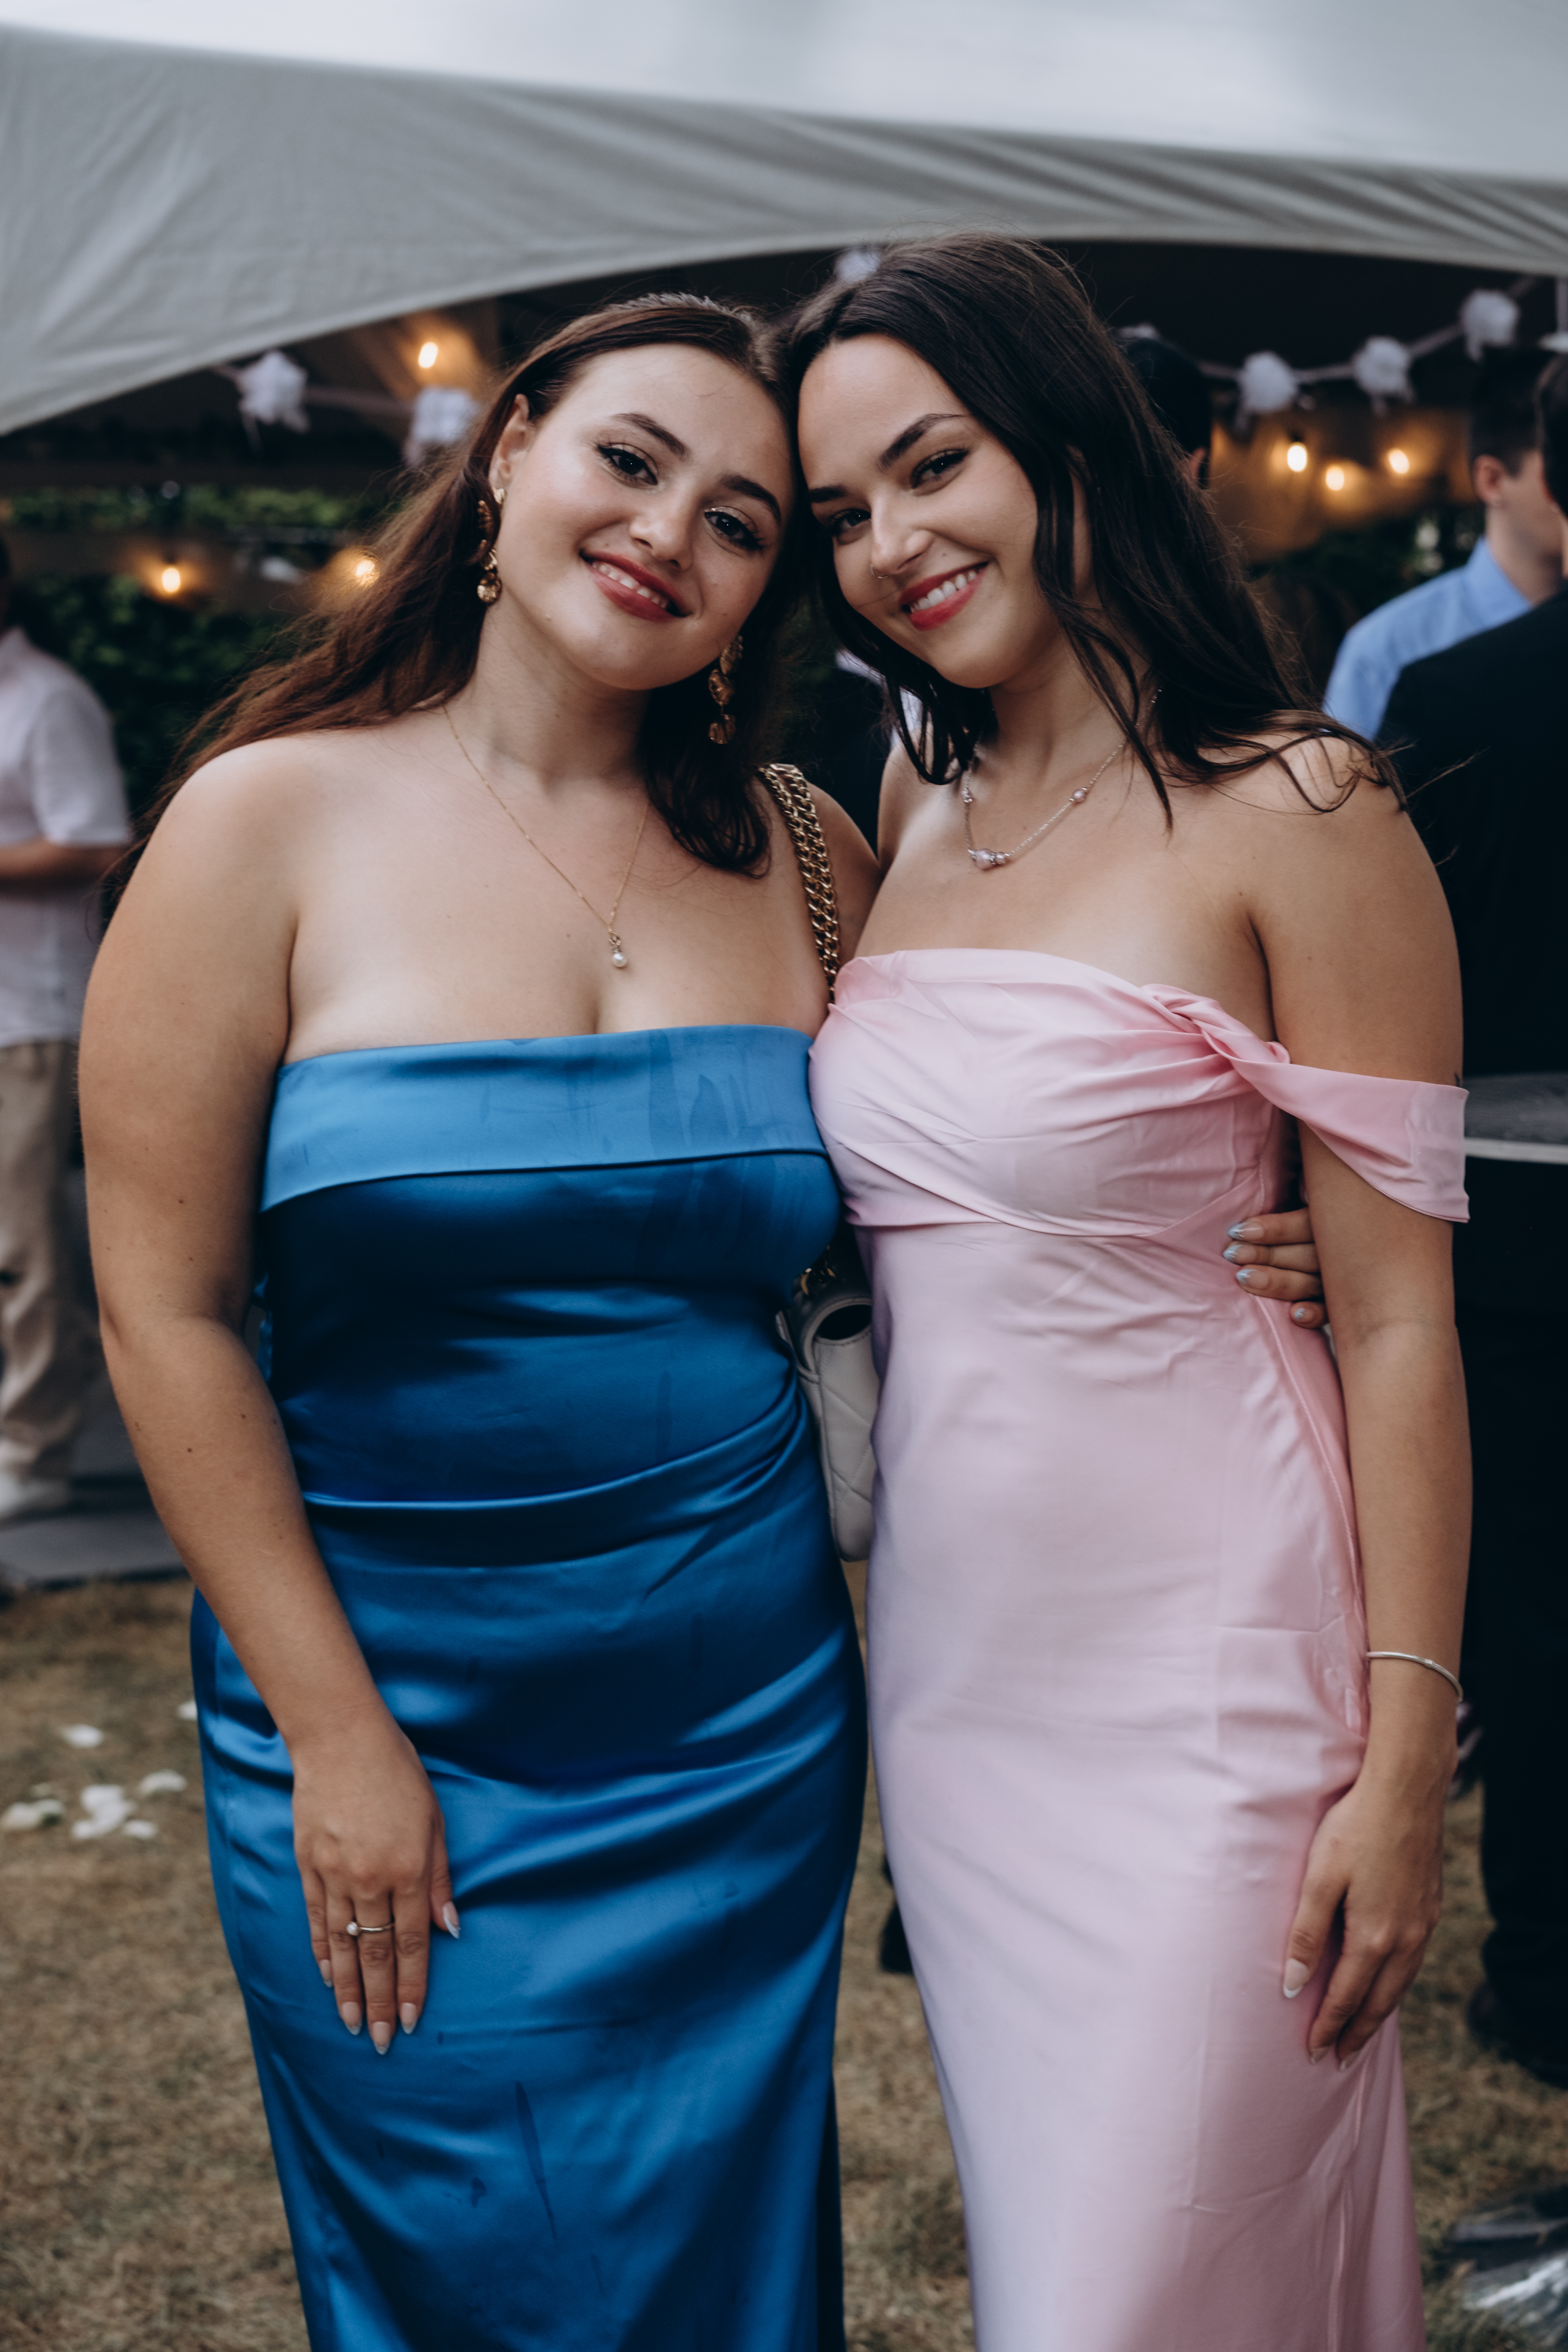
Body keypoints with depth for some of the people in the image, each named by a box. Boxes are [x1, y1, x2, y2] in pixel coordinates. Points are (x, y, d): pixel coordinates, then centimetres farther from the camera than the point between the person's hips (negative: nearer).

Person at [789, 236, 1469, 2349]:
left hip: (1197, 1672, -6)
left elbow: (1398, 1319, -12)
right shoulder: (911, 812, 7)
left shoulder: (1291, 814, -11)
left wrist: (1406, 1757, -13)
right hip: (947, 1655, 6)